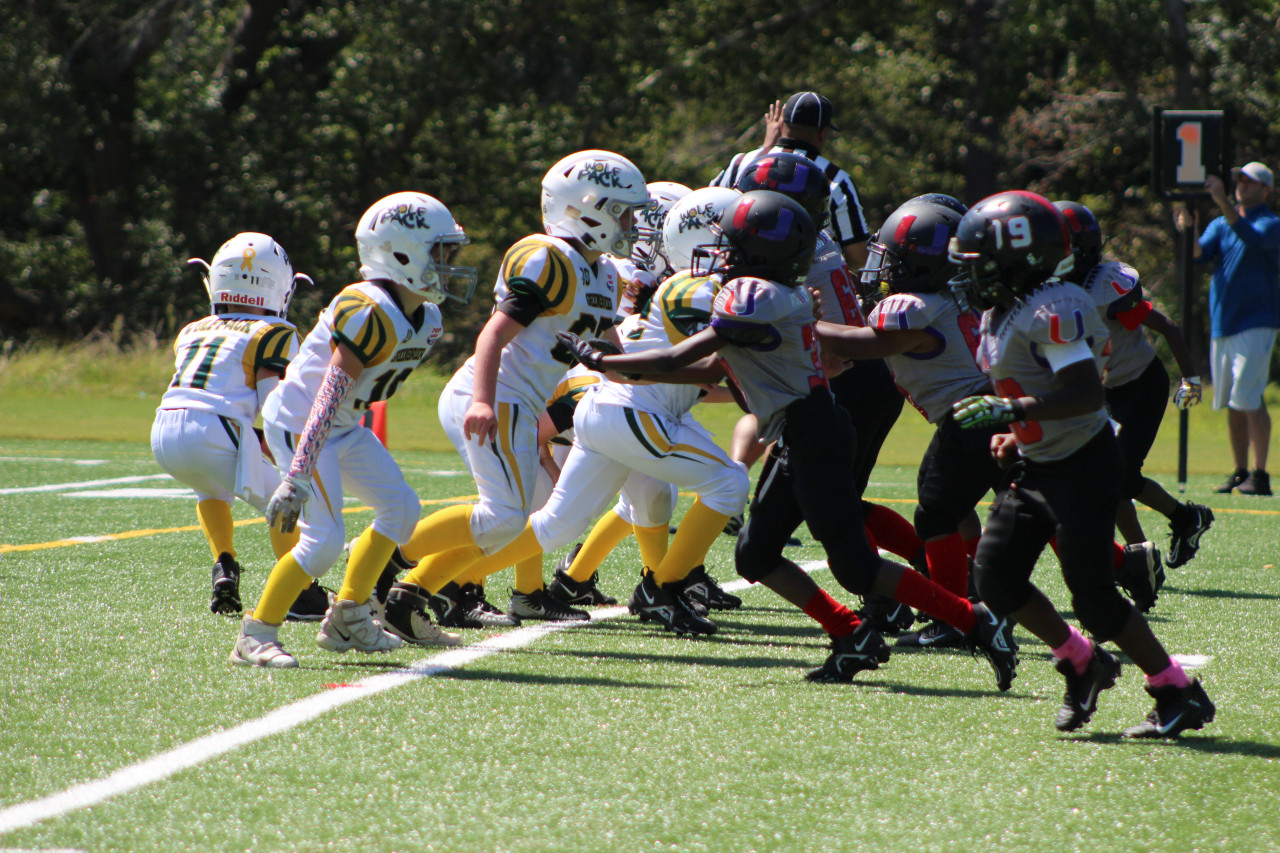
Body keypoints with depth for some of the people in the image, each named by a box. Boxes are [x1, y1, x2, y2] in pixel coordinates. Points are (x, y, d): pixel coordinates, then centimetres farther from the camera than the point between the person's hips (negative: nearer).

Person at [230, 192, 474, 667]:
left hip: (345, 428, 10)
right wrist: (297, 476, -35)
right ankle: (255, 636, -9)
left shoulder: (425, 320, 4)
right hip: (299, 424, -10)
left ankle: (347, 620, 19)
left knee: (401, 508, 11)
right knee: (324, 538, -18)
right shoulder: (370, 314, -27)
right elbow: (330, 396, -31)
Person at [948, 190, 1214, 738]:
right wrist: (1013, 439, 9)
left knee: (1093, 596, -8)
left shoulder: (1052, 311, -22)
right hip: (1036, 466, 10)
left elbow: (1087, 394, -29)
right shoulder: (1002, 313, 10)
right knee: (996, 575, 1)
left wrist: (1012, 411, -32)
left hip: (1082, 466, -10)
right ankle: (1082, 663, 18)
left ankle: (1178, 693, 5)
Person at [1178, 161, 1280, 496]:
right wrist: (1187, 230, -20)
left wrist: (1222, 201, -36)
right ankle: (1240, 473, 16)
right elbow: (1200, 254, 0)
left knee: (1248, 398, -15)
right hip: (1222, 324, 7)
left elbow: (1250, 239, -27)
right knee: (1233, 404, 9)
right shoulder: (1221, 224, 15)